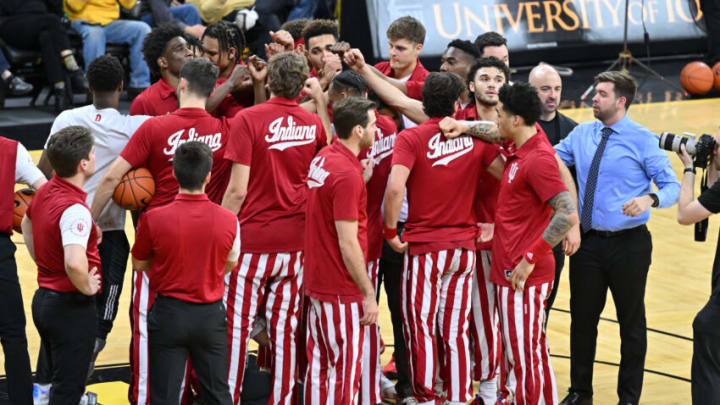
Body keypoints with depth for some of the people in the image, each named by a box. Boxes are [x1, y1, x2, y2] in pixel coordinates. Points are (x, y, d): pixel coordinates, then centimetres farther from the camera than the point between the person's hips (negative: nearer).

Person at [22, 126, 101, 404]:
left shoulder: (45, 192, 3)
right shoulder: (75, 209, -26)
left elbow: (27, 223, 26)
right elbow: (75, 264, -40)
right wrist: (86, 287, -21)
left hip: (43, 298, 9)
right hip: (72, 307, -9)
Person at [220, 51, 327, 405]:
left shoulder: (248, 119, -11)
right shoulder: (314, 124, 0)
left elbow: (237, 190, -13)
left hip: (251, 239, -4)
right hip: (295, 240, 4)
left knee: (236, 326, 3)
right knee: (284, 329, 8)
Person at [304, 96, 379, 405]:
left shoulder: (322, 159, 6)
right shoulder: (348, 174, -21)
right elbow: (348, 244, -21)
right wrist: (369, 294, -16)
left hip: (317, 283, 9)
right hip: (343, 291, -9)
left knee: (319, 365, 13)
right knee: (344, 371, -2)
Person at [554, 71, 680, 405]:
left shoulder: (642, 139, -9)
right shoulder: (581, 134, 6)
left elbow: (672, 186, -11)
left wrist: (650, 199, -31)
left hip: (628, 244, -4)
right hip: (588, 242, 4)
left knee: (632, 322, 8)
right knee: (582, 318, 12)